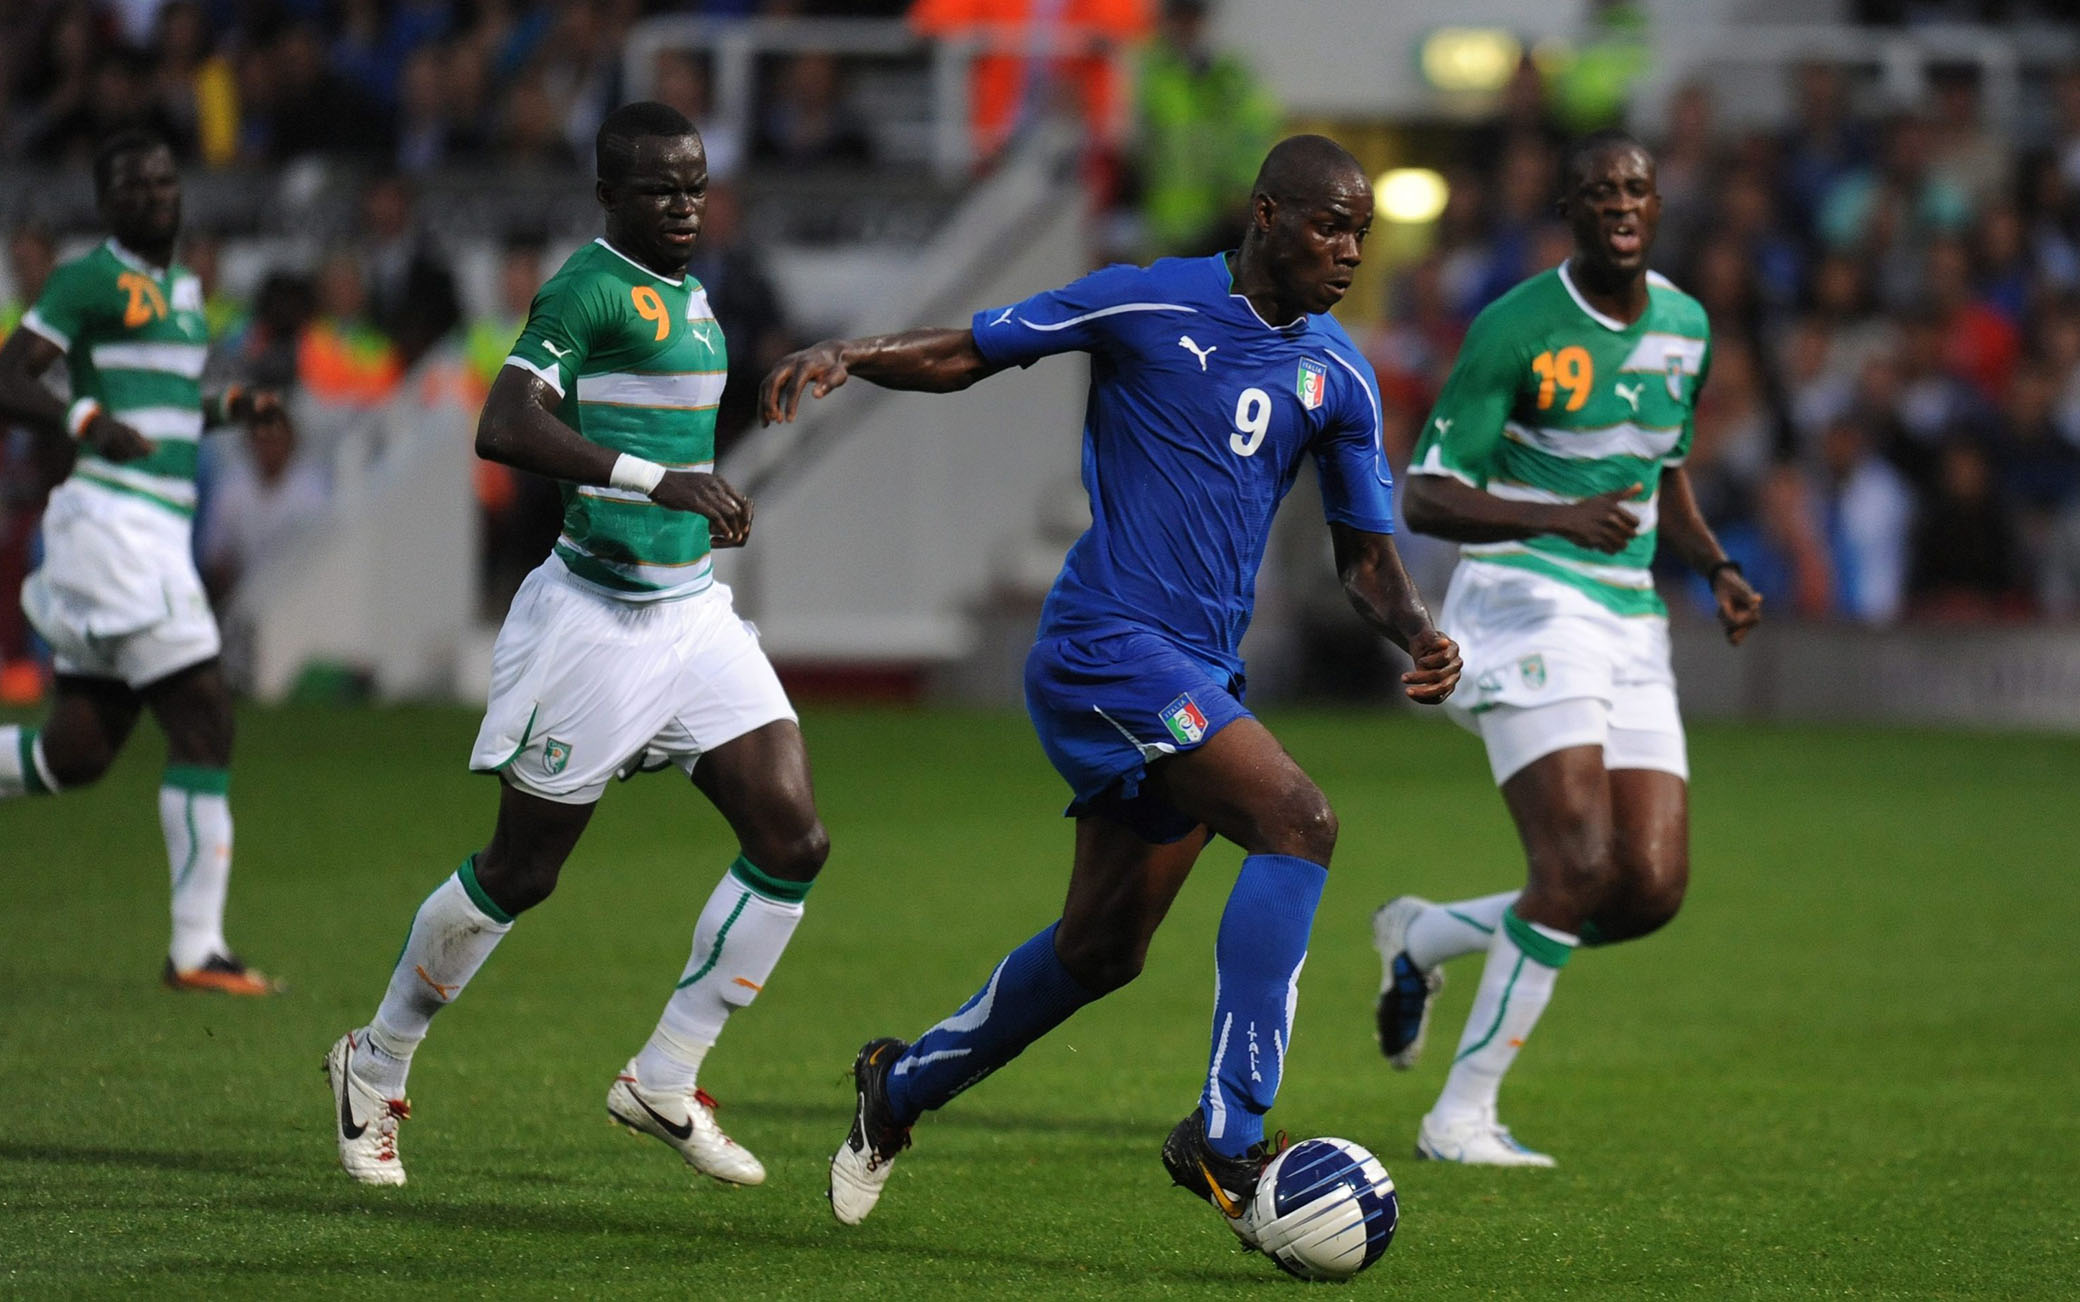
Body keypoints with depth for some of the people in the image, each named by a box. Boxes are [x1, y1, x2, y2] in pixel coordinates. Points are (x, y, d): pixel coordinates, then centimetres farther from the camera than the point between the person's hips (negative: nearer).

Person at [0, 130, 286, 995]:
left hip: (159, 529, 9)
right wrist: (91, 423, -28)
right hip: (115, 523, -9)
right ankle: (197, 949, -8)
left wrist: (227, 409, 13)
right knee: (204, 720, -11)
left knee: (77, 752, 9)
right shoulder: (90, 280, -6)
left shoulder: (183, 290, 20)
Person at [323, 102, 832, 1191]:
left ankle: (664, 1081, 4)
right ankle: (376, 1068, 24)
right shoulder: (589, 288, -13)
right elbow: (503, 428, -27)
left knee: (792, 840, -6)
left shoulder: (688, 294, 14)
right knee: (520, 872, 3)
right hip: (595, 620, -8)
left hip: (693, 613, 8)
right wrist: (655, 480, -32)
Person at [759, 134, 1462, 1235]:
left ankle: (902, 1085, 36)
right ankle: (1226, 1133, -26)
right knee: (1299, 820, -25)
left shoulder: (1340, 377, 10)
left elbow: (1365, 557, 15)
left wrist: (1417, 633, -6)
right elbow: (960, 356, 0)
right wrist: (846, 353, -18)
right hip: (1107, 639, -7)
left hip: (1199, 676, 7)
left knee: (1102, 948, 13)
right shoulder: (1147, 306, -6)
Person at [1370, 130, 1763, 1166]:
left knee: (1652, 889, -3)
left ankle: (1423, 937, 22)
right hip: (1527, 604, -7)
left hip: (1630, 624, 7)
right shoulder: (1516, 329, -11)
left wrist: (1718, 569, 8)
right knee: (1579, 867, -21)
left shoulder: (1686, 326, 10)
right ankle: (1462, 1118, -9)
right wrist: (1560, 518, -29)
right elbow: (1424, 497, -13)